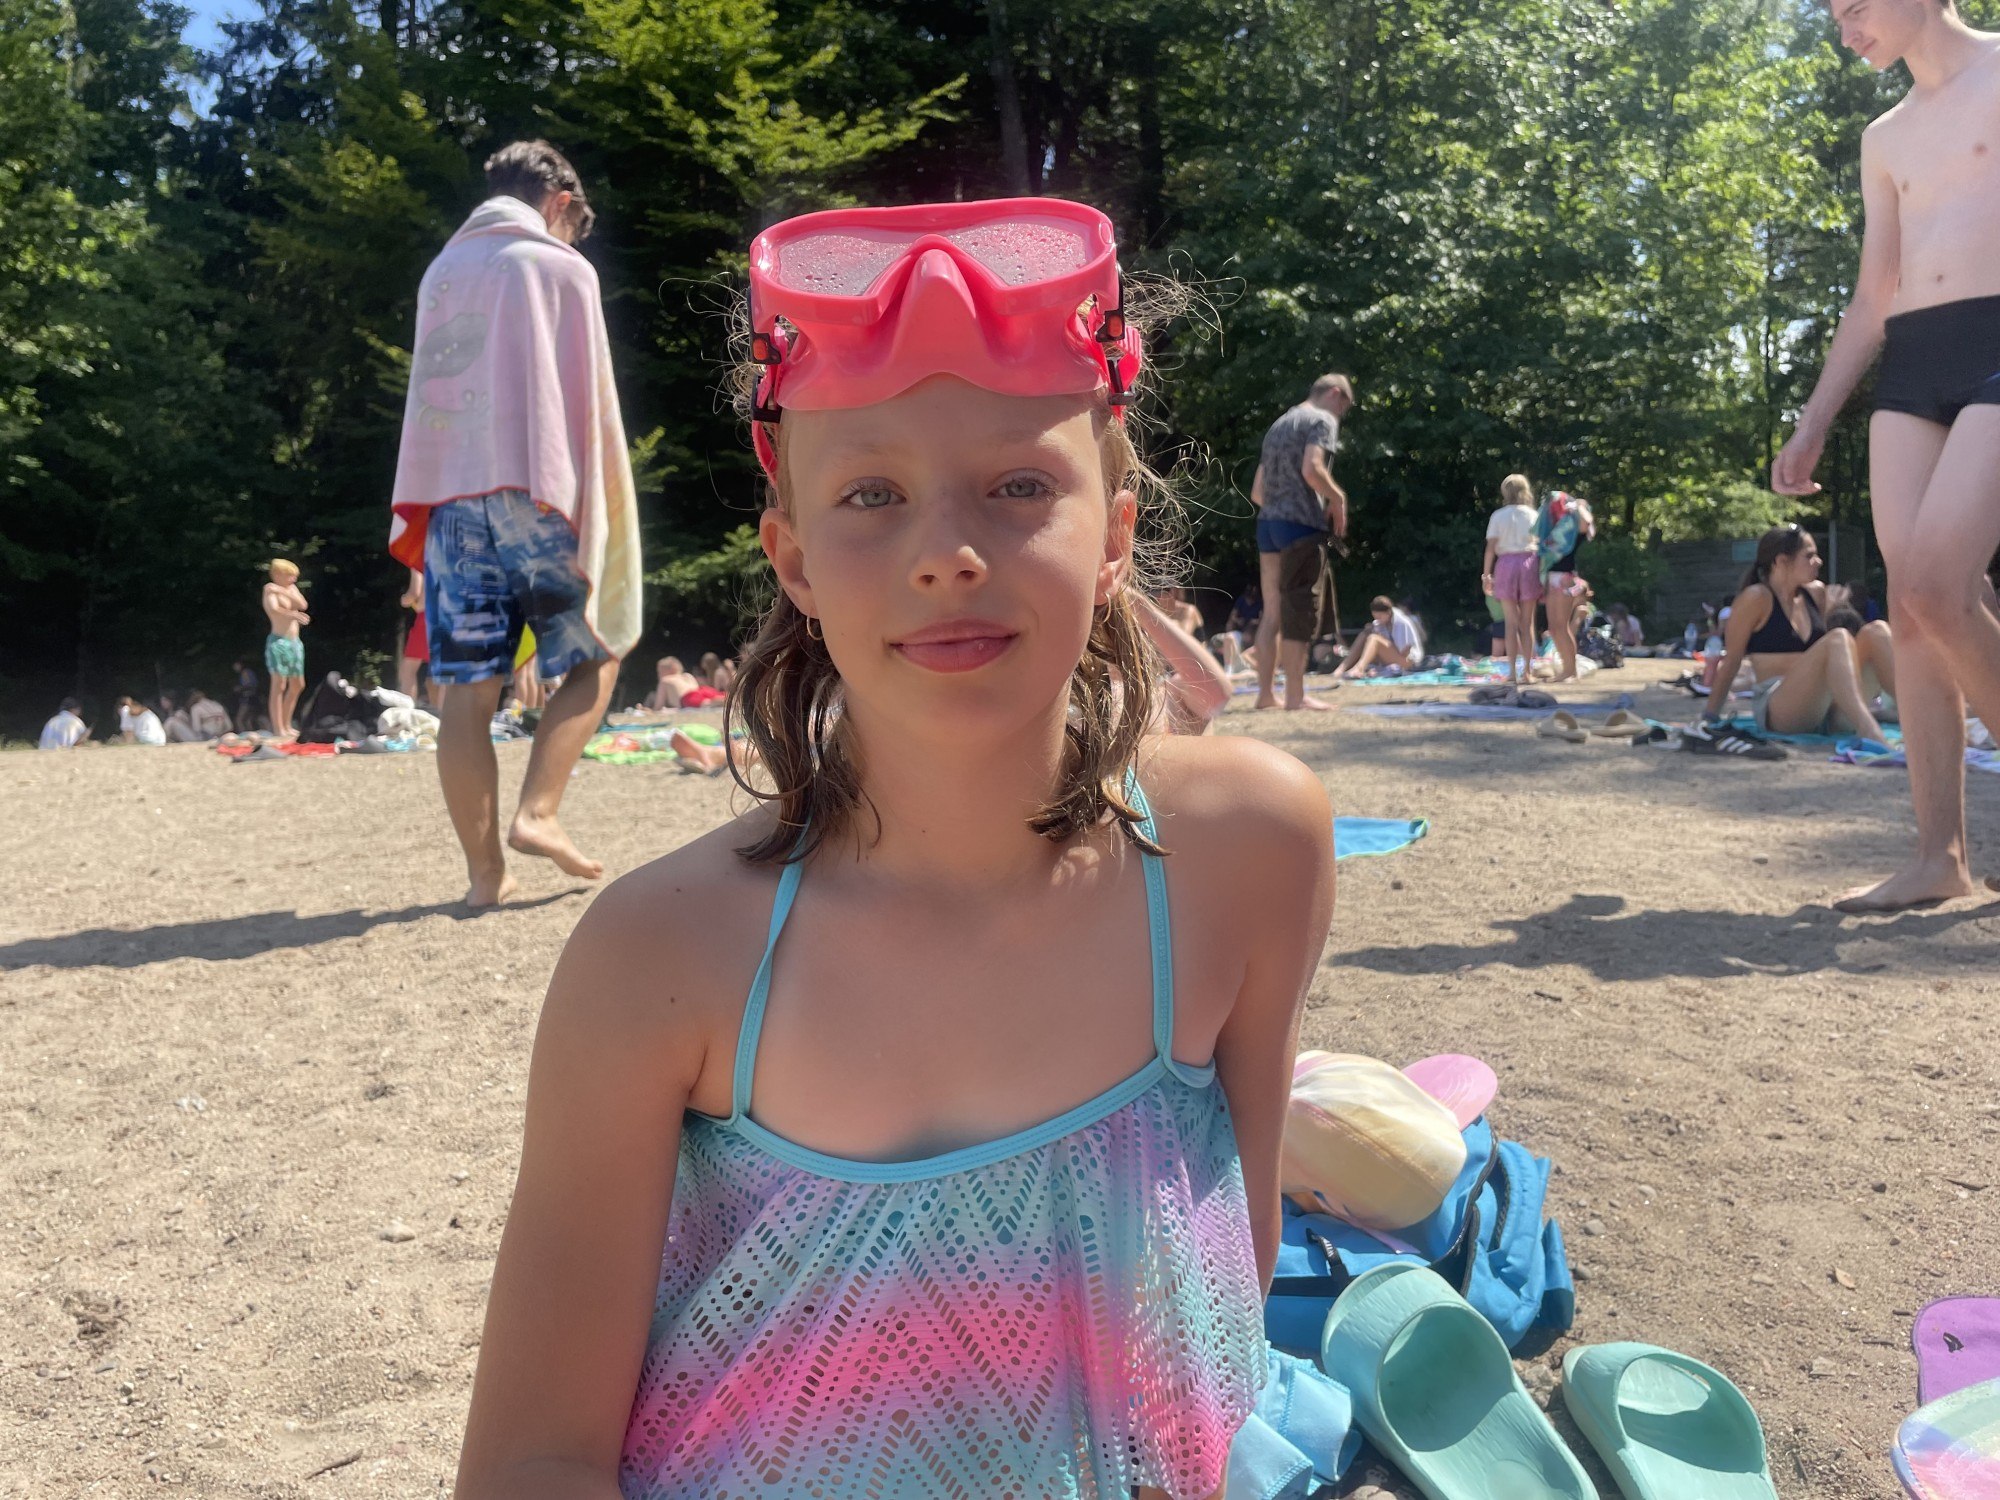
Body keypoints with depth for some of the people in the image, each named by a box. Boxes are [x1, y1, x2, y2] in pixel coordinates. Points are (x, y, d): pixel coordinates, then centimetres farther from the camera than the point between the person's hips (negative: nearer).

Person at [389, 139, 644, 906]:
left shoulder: (442, 269, 18)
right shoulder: (560, 266, 2)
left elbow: (427, 397, 18)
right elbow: (590, 403, -3)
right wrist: (603, 516, 0)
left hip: (448, 495, 5)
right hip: (535, 493, -4)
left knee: (466, 689, 1)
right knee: (595, 657, 11)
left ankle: (484, 870, 3)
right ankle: (536, 812, -4)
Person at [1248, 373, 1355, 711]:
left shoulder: (1278, 425, 24)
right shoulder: (1323, 420, -1)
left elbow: (1257, 492, 22)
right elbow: (1311, 469, -19)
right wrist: (1338, 497, -6)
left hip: (1267, 522, 8)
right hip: (1302, 524, -8)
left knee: (1272, 612, 9)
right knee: (1300, 612, -6)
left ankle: (1265, 693, 9)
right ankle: (1295, 695, -5)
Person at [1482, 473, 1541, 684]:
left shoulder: (1498, 516, 2)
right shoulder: (1532, 515, 5)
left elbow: (1491, 548, -4)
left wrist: (1486, 574, 0)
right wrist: (1543, 575, 2)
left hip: (1505, 564, -1)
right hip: (1529, 562, 1)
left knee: (1511, 622, 4)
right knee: (1527, 623, 7)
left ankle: (1512, 671, 0)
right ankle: (1526, 670, 7)